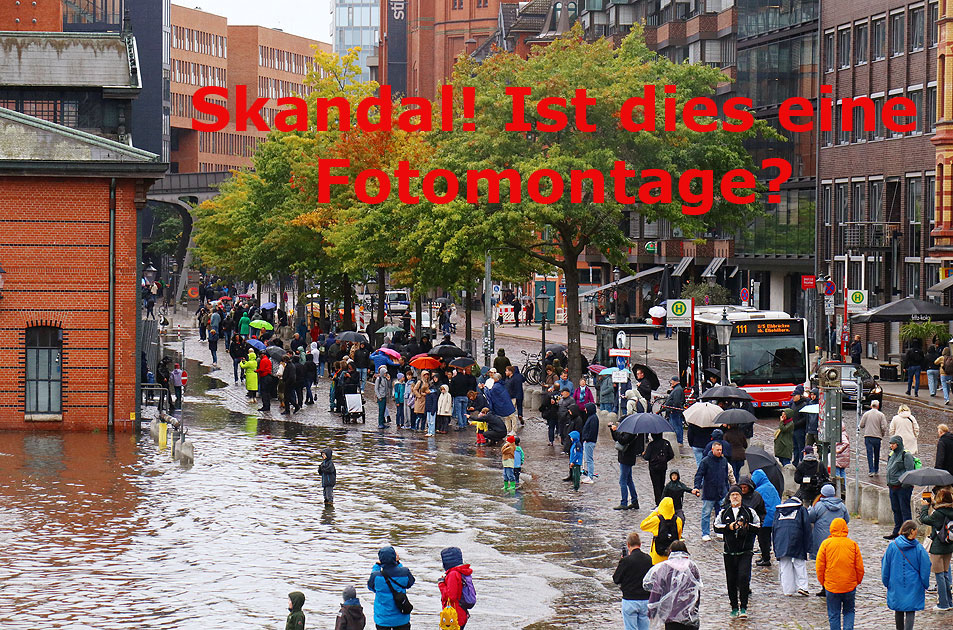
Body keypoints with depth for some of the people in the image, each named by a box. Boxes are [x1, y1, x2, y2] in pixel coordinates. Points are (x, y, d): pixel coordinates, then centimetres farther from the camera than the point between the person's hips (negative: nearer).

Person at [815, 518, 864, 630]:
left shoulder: (826, 544, -5)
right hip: (850, 586, 1)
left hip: (831, 586, -1)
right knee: (849, 611, 15)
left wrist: (822, 582, 9)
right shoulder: (853, 544, -1)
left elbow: (819, 566, -3)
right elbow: (859, 567, 2)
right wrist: (858, 581, 16)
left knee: (833, 615, 7)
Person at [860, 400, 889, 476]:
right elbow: (884, 427, -7)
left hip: (868, 436, 0)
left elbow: (861, 425, 3)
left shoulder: (866, 414, 2)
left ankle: (871, 470, -10)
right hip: (877, 437, 0)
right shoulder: (881, 415, -2)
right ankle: (876, 470, 25)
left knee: (869, 453, -1)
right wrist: (883, 434, 11)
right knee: (877, 454, 15)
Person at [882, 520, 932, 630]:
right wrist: (925, 585, 8)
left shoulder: (892, 546, -5)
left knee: (898, 611, 17)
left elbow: (885, 567, 2)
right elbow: (925, 569, -6)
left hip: (896, 587, 2)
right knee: (910, 612, 1)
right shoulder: (919, 548, -11)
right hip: (913, 587, -2)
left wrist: (886, 583, 14)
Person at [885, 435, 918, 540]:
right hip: (893, 487, 8)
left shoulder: (906, 455, -11)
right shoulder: (891, 455, 14)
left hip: (903, 487, -8)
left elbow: (909, 471, -14)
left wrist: (904, 484, -18)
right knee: (896, 510, 14)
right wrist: (889, 483, 16)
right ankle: (897, 532, 22)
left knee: (905, 510, -5)